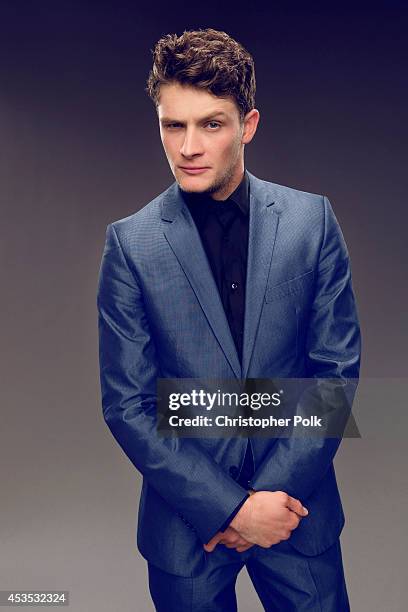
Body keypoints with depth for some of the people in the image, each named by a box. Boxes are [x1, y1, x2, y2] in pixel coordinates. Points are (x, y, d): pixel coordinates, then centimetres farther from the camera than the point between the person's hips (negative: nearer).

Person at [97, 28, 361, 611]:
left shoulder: (312, 219, -6)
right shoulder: (130, 243, -9)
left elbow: (337, 366, -4)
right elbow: (126, 405, -9)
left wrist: (276, 488, -10)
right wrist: (231, 507, -13)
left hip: (297, 504, 1)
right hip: (187, 520, 0)